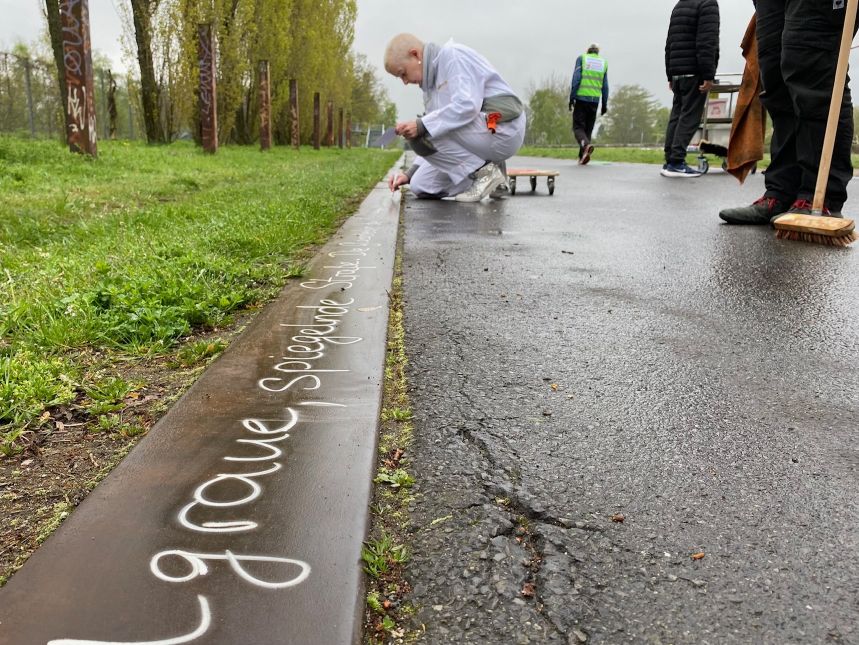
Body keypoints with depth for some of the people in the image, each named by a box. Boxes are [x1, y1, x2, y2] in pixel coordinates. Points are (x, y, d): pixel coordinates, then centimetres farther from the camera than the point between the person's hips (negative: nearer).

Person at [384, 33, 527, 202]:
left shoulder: (454, 55, -7)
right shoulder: (432, 83, 20)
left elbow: (467, 105, -23)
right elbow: (436, 142, 18)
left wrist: (421, 125, -24)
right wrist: (410, 173, 8)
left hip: (500, 129, -9)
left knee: (421, 136, -20)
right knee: (421, 185, 2)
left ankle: (484, 172, -11)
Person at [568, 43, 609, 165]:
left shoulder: (581, 58, 5)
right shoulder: (603, 62, 13)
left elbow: (576, 78, -7)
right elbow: (605, 86, 11)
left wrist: (571, 98, -7)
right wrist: (604, 104, 13)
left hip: (581, 98, -3)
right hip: (595, 100, 3)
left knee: (578, 127, 0)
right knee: (588, 128, 11)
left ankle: (586, 145, -29)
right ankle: (582, 157, 7)